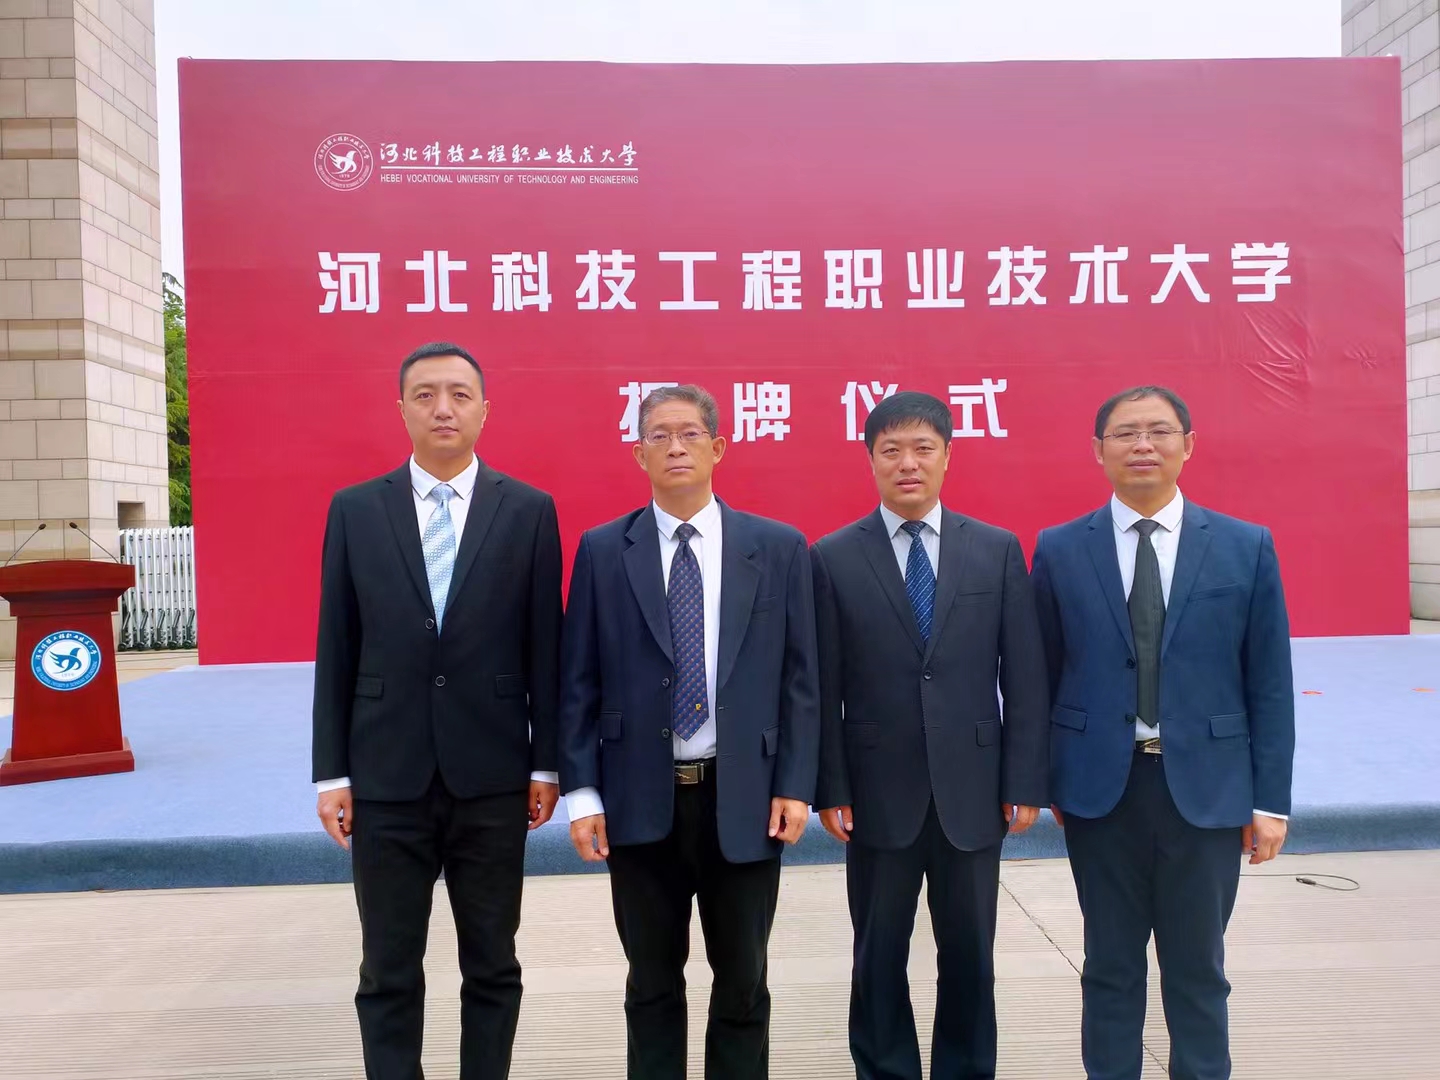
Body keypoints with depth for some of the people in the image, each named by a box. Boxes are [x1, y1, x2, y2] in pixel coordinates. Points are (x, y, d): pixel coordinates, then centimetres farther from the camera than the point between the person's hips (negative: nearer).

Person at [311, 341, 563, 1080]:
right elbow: (336, 652, 3)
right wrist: (331, 772, 1)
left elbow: (545, 646, 0)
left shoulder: (529, 511, 0)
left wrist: (546, 762, -1)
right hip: (386, 777, 1)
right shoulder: (355, 510, 3)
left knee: (492, 967, 13)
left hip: (492, 776, 0)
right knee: (388, 973, 12)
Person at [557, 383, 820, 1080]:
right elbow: (578, 682, 0)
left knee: (742, 981, 15)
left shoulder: (778, 548, 0)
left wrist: (795, 784, -4)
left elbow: (799, 677, 1)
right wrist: (582, 792, -5)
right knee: (652, 982, 16)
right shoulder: (602, 552, 1)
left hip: (743, 797, 0)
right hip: (640, 799, 0)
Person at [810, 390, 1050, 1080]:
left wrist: (1025, 782, -2)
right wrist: (830, 789, -6)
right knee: (879, 958, 12)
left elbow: (1024, 677, 1)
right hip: (879, 791, -1)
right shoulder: (833, 558, -3)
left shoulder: (998, 550, 2)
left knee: (970, 954, 15)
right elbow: (823, 687, -3)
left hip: (972, 789, 1)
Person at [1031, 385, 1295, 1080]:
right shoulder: (1058, 551, 0)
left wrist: (1271, 799, 0)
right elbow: (1042, 676, 3)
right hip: (1101, 788, 0)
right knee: (1110, 967, 13)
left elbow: (1269, 684, 1)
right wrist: (1040, 781, 3)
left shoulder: (1247, 548, 0)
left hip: (1206, 787, 0)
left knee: (1198, 971, 14)